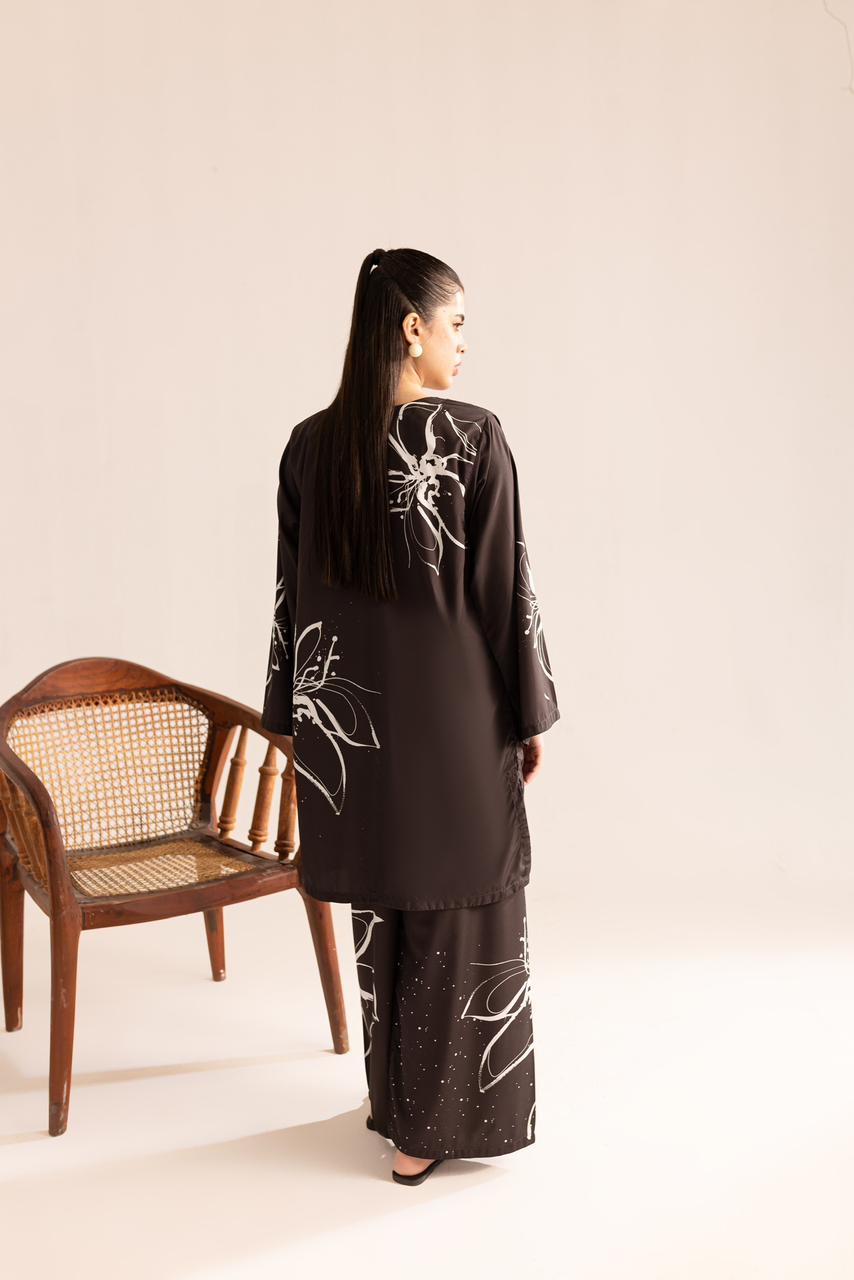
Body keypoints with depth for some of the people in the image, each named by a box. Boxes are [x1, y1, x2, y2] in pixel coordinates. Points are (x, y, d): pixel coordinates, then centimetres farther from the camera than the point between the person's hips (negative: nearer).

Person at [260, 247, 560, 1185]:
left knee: (379, 906, 17)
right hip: (455, 711, -4)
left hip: (351, 714, 4)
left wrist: (292, 712, 13)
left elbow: (293, 591, 4)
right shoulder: (475, 438, -13)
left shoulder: (311, 444, -1)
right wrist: (531, 712, -1)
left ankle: (396, 1101, 32)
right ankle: (437, 1123, 20)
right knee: (458, 910, 10)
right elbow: (506, 587, -11)